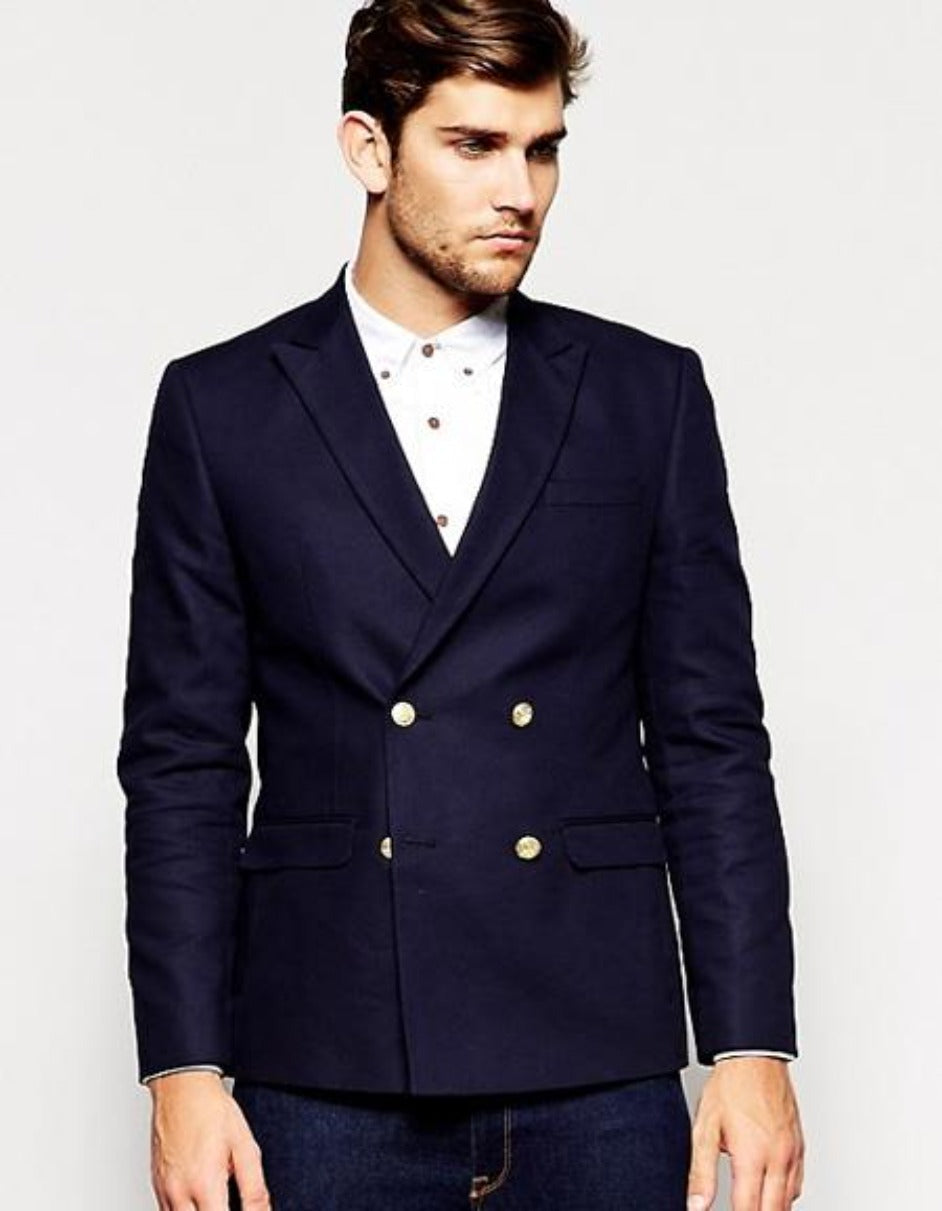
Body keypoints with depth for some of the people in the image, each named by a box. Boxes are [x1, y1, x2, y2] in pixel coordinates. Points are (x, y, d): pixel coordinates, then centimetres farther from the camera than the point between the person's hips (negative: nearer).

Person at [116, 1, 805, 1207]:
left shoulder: (648, 393, 6)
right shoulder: (221, 406, 4)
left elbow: (712, 743, 5)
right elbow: (182, 763, 3)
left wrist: (751, 1051, -2)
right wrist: (182, 1069, -4)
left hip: (599, 1072, 1)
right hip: (328, 1080, -1)